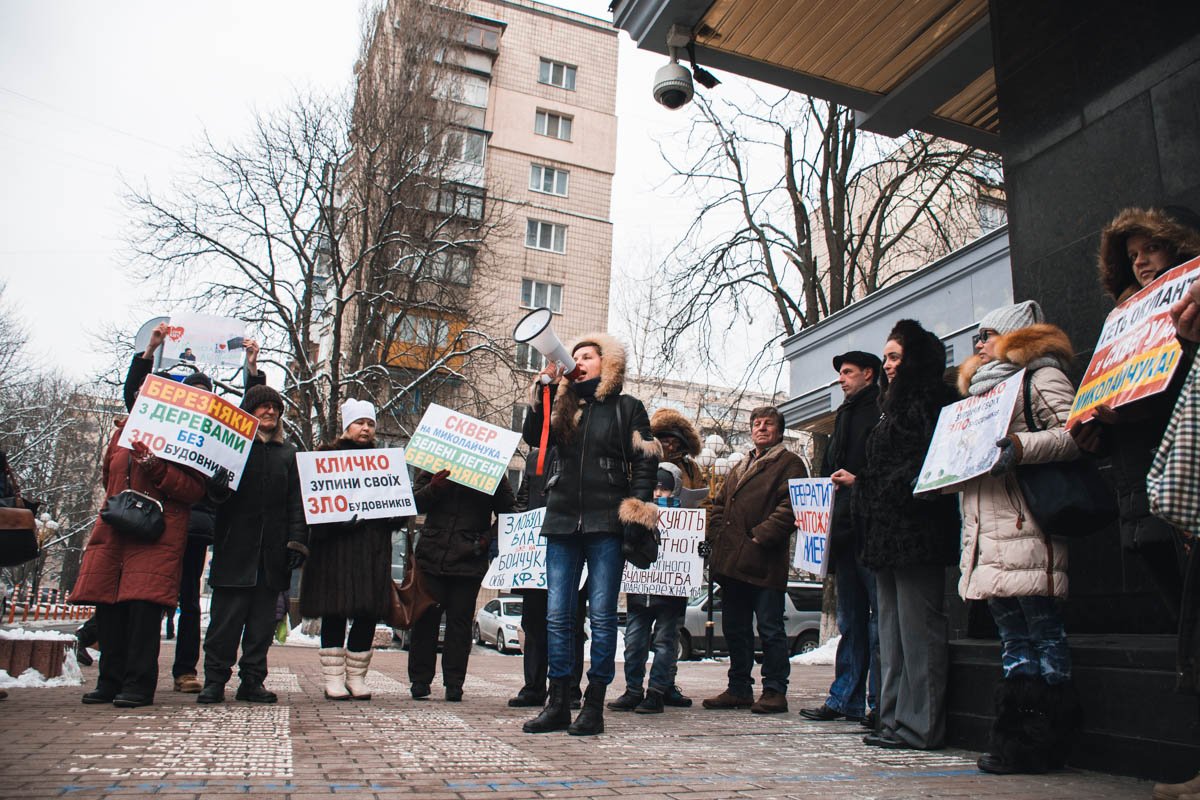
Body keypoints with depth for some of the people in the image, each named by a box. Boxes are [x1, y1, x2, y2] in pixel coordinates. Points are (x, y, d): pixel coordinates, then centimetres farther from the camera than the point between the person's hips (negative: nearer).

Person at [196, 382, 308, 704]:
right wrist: (218, 487, -23)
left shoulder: (287, 453, 15)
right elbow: (214, 490, 1)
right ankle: (215, 679, 10)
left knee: (262, 620, 7)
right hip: (235, 547, -3)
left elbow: (296, 502, 11)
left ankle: (252, 681, 15)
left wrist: (297, 541, 1)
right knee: (226, 617, -1)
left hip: (271, 551, 3)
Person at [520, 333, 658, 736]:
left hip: (606, 523, -4)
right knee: (557, 614, 4)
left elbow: (645, 461, 2)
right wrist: (545, 388, -2)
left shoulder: (627, 407, 8)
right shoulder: (564, 406, 18)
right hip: (562, 521, 4)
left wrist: (638, 508, -9)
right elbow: (532, 437, 3)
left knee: (602, 615, -2)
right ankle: (557, 703, 12)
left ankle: (594, 705, 6)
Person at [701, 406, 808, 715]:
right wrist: (715, 537, 8)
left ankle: (774, 691, 9)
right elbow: (719, 505, 24)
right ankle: (739, 689, 22)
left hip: (764, 562, -7)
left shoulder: (789, 463, 1)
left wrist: (761, 536, -18)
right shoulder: (739, 467, 24)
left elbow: (790, 506, -12)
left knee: (770, 629, -1)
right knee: (735, 628, 12)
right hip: (731, 561, 8)